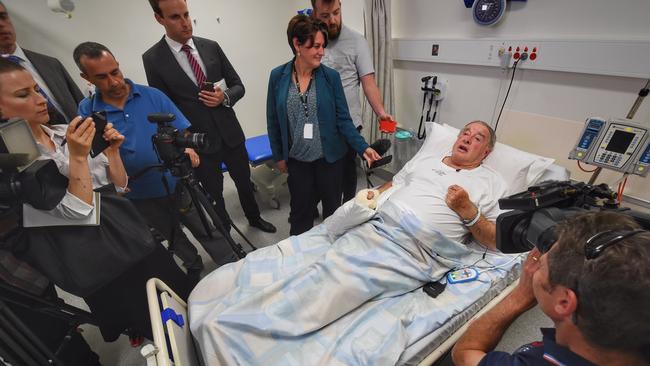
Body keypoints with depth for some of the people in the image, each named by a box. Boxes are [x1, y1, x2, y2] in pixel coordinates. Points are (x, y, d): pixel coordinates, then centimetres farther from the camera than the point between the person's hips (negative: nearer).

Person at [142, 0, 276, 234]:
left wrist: (224, 97, -16)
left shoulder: (211, 47, 2)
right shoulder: (153, 58, -6)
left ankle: (254, 217, 46)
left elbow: (238, 86, 5)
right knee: (214, 195, 12)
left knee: (244, 181, 19)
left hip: (231, 134, 3)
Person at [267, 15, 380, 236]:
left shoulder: (331, 76, -7)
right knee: (300, 212, 15)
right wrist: (278, 156, 4)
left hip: (329, 157, 0)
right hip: (297, 159, 1)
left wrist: (363, 147, -19)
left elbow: (343, 119, -7)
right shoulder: (278, 76, -5)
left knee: (333, 209, 16)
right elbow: (273, 120, 2)